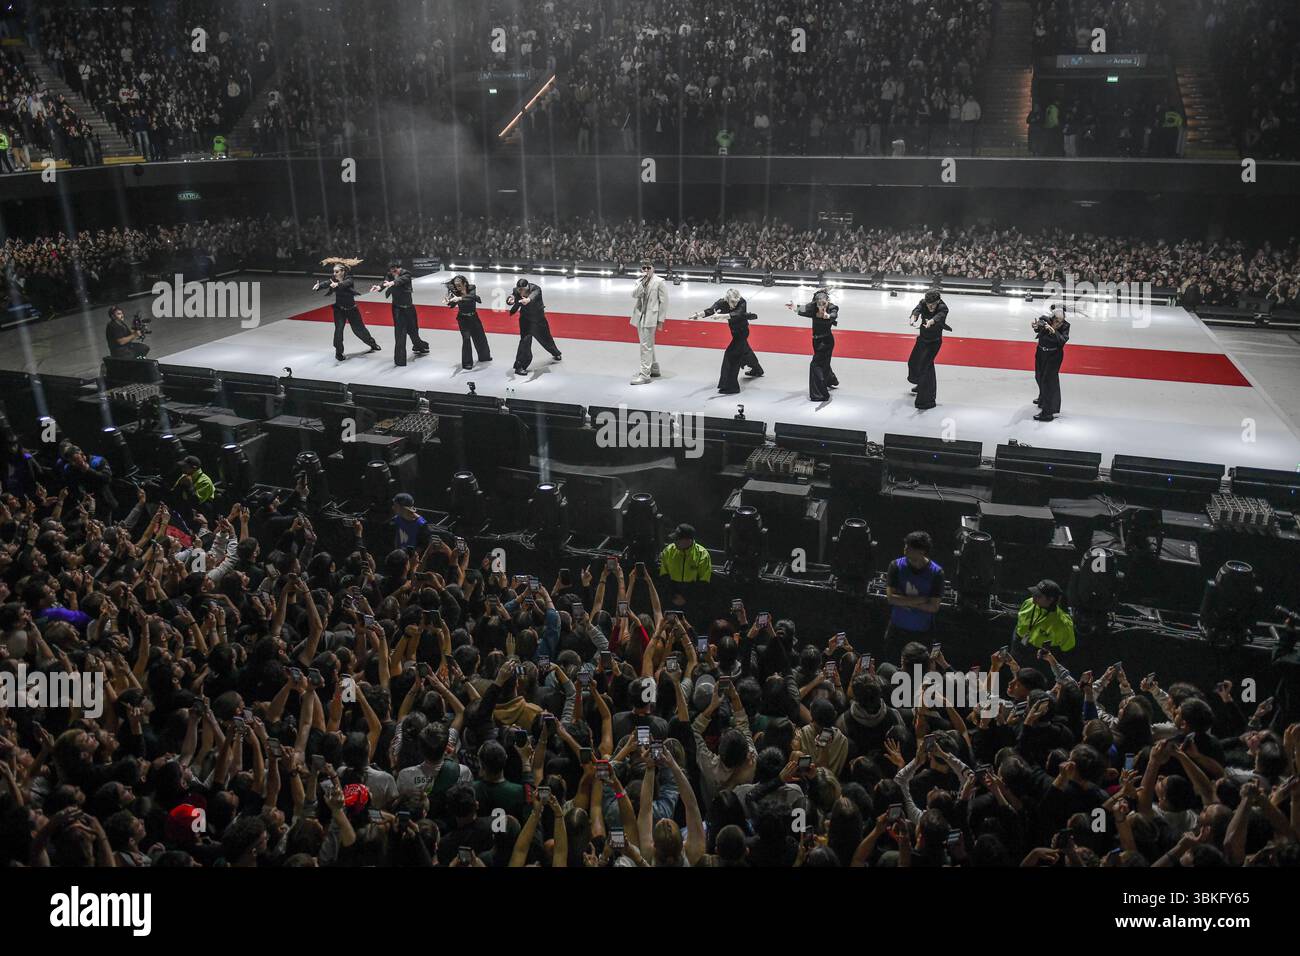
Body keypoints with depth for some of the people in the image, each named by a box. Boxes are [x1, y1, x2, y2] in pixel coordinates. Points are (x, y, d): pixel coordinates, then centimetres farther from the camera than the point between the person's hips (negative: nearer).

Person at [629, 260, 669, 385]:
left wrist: (660, 320, -10)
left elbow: (664, 301, -7)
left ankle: (645, 375, -9)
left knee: (646, 346, -11)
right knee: (648, 345, 18)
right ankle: (654, 369, 33)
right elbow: (634, 294, -7)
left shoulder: (659, 282, -6)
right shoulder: (639, 282, 11)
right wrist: (643, 282, -15)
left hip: (650, 318, -7)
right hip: (640, 317, 7)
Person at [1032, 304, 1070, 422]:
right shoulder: (1044, 320, -17)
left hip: (1054, 355, -4)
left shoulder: (1065, 326, -20)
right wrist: (1036, 326, -60)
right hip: (1041, 353, 4)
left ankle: (1048, 412, -7)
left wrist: (1053, 332, -49)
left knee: (1048, 380, -9)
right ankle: (1043, 398, 52)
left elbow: (1063, 340, -33)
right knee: (1039, 377, 24)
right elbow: (1037, 329, -37)